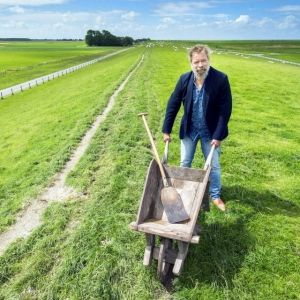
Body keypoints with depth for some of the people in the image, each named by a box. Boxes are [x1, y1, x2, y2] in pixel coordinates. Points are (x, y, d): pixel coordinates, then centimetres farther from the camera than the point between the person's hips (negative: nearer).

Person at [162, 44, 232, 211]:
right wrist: (167, 130, -4)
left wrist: (218, 135, -17)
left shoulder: (221, 79, -18)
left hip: (210, 131, -2)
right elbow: (173, 104, -4)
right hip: (189, 130, 2)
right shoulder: (184, 79, -10)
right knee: (185, 163, 14)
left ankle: (216, 196, 32)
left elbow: (225, 109, -15)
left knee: (214, 165, 11)